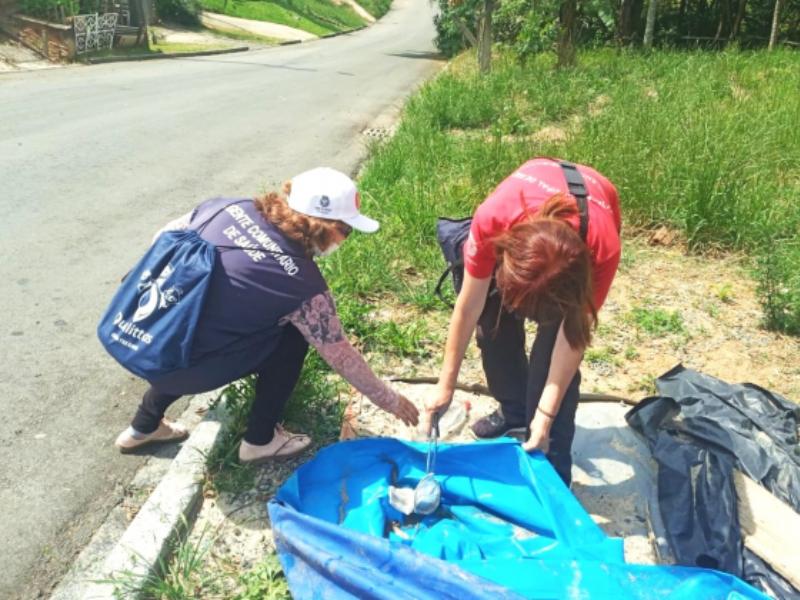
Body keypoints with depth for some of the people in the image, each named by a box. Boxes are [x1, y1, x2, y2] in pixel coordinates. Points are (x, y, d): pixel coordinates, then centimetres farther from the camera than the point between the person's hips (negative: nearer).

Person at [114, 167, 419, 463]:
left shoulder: (228, 207, -1)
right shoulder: (302, 283, -15)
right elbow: (341, 357, -5)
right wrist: (390, 400, 10)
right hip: (177, 368, -6)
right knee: (292, 337, 3)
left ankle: (143, 427, 42)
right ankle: (260, 440, 16)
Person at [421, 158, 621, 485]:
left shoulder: (603, 249, -41)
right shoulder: (493, 218, -40)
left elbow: (573, 337, -27)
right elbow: (468, 309, -27)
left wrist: (545, 416, -24)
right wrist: (446, 386, -19)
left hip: (592, 225, -2)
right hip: (529, 207, 2)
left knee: (556, 335, -14)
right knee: (493, 316, -3)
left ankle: (549, 464, 1)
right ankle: (513, 408, 24)